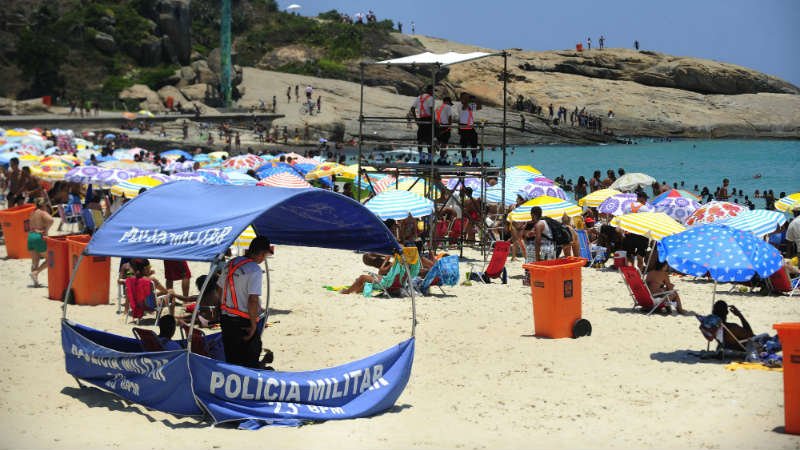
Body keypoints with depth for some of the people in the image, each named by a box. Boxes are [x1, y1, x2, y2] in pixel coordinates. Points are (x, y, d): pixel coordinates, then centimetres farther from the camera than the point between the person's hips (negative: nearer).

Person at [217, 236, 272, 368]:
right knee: (249, 361, 3)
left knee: (231, 359, 17)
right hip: (244, 322, -7)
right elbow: (253, 300, -24)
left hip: (225, 318, 7)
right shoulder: (254, 270, -18)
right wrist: (254, 324, -15)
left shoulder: (230, 263, 5)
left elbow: (219, 289, 15)